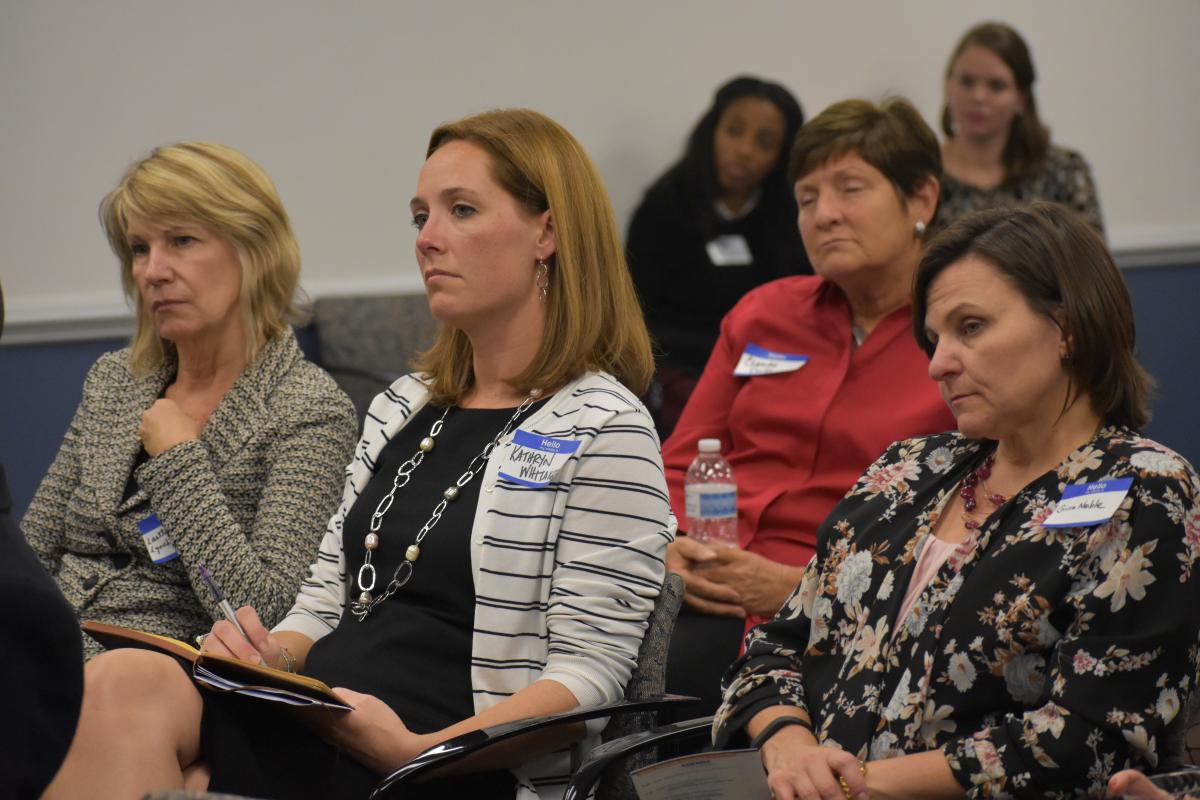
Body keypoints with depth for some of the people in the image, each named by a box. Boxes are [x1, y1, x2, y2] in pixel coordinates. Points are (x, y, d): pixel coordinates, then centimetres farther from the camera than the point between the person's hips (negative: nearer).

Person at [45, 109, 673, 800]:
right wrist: (270, 655, -1)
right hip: (313, 715, 7)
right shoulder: (401, 410, 23)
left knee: (130, 688, -30)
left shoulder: (603, 428, -1)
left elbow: (589, 670, -8)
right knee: (119, 680, -27)